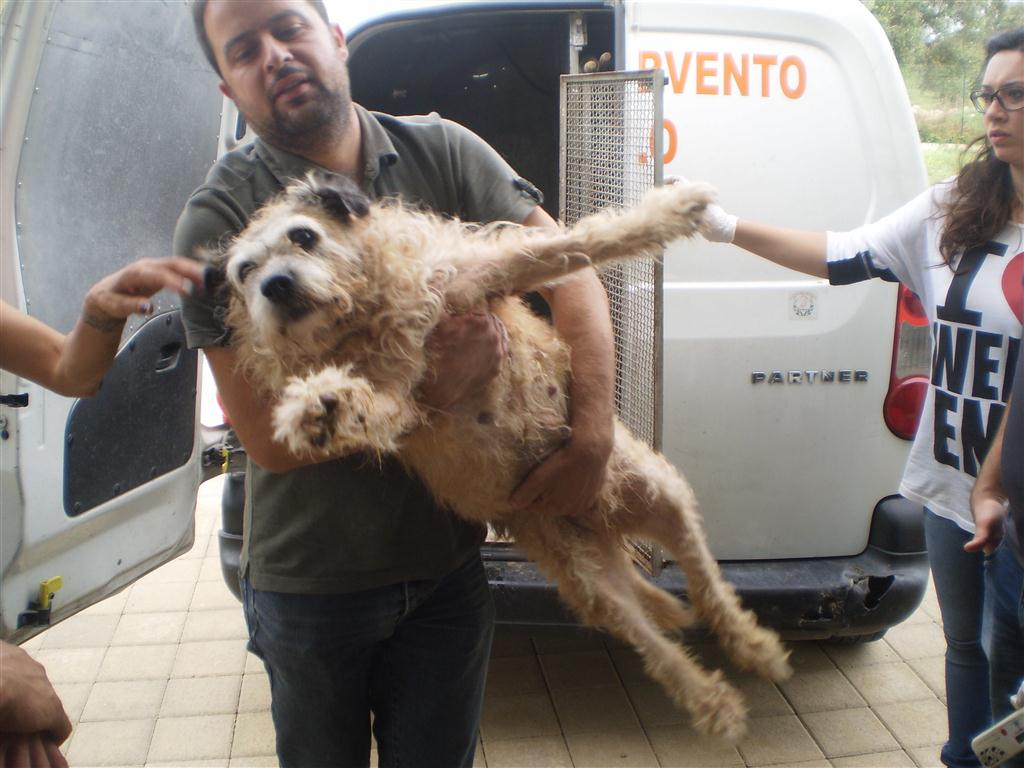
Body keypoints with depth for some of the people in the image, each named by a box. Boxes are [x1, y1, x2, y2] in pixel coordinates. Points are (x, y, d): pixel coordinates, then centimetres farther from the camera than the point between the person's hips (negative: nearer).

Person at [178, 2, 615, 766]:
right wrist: (435, 387, -28)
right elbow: (269, 438, -17)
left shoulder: (440, 152, -6)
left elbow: (571, 269, -9)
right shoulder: (219, 223, -14)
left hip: (447, 564, 2)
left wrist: (593, 437, -22)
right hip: (308, 580, -1)